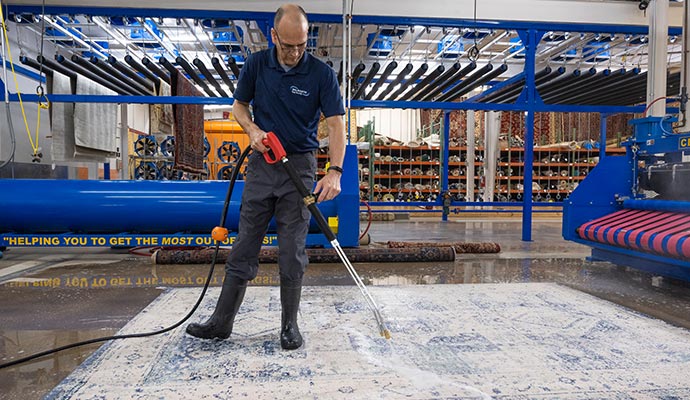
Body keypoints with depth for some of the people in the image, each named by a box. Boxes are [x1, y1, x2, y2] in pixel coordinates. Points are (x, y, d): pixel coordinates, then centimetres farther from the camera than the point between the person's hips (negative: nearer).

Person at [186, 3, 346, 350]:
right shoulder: (256, 65, 0)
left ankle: (289, 324, 16)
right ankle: (222, 321, 16)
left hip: (300, 165, -2)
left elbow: (336, 125, -12)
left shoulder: (321, 74, -8)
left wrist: (335, 172, -25)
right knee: (244, 246, 6)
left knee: (292, 250, 1)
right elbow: (239, 106, 11)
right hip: (261, 163, 3)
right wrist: (253, 130, -10)